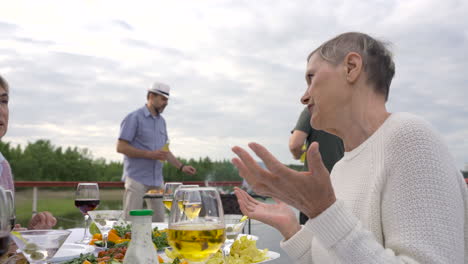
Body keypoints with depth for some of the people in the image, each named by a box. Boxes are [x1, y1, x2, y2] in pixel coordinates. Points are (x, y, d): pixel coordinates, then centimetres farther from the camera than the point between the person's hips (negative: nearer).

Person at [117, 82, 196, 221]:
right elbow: (121, 147, -12)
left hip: (157, 180, 7)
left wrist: (181, 167, 7)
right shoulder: (134, 118, -6)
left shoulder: (161, 121, 15)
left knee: (159, 220, 7)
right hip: (137, 179, -6)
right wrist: (149, 154, -18)